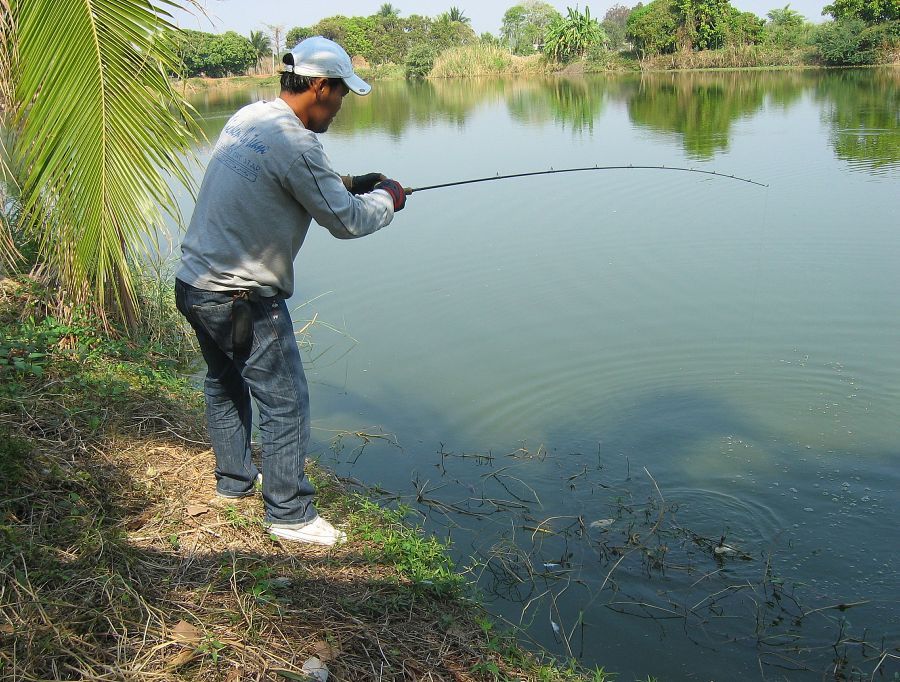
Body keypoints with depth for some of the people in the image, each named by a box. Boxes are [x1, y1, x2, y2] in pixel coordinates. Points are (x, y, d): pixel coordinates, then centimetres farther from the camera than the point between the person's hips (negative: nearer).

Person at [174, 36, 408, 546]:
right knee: (286, 402, 2)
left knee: (224, 385, 25)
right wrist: (387, 199, 5)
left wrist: (348, 183, 15)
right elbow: (346, 222, -14)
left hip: (194, 284, 10)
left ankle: (235, 479, 42)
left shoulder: (246, 119, 7)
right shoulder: (297, 145, -21)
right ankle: (290, 514, 12)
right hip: (243, 299, -10)